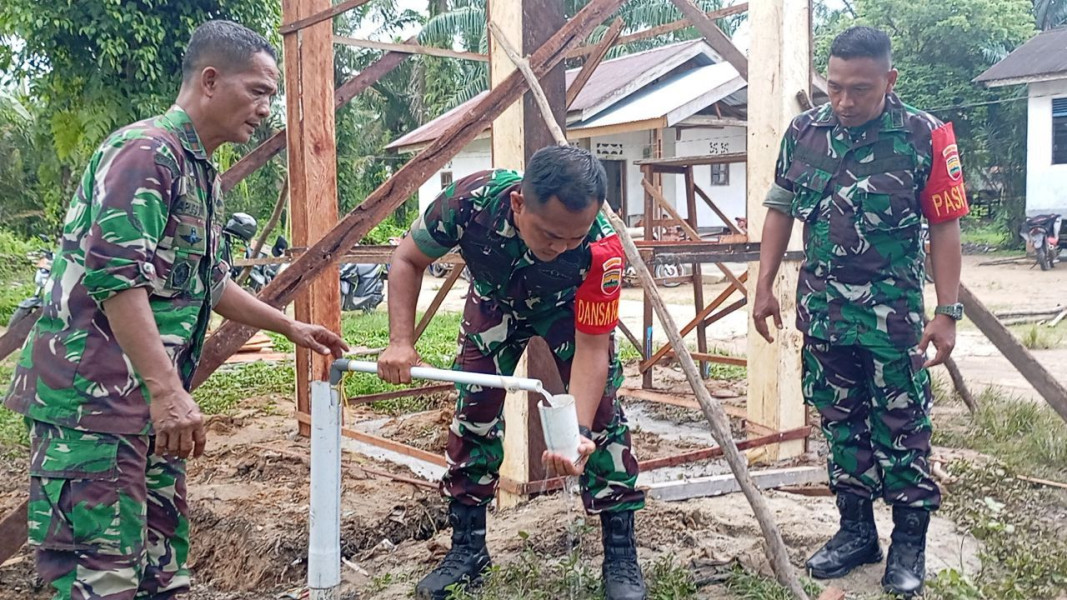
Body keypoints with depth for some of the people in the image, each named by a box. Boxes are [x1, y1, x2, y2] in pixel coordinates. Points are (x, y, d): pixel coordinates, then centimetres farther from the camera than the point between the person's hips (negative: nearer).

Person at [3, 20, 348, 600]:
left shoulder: (201, 173, 19)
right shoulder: (145, 151, -13)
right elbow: (115, 276, -23)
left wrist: (289, 327, 30)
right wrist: (168, 391, -28)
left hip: (151, 401, 10)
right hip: (92, 395, -10)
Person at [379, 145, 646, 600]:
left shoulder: (602, 250, -41)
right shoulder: (472, 200, -39)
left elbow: (591, 347, -33)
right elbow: (408, 260, -21)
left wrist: (579, 432, -46)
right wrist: (401, 342, -32)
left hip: (570, 308, -1)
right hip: (495, 302, 2)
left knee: (601, 412, -12)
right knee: (473, 412, -1)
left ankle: (621, 557, 1)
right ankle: (467, 549, 14)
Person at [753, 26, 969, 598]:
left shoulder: (925, 137, -10)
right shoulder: (803, 133, 1)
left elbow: (944, 227, -7)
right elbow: (780, 210, 10)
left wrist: (947, 311, -9)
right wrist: (765, 287, 8)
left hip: (894, 313, -3)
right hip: (822, 311, 4)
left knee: (902, 430, 5)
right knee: (841, 423, 13)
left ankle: (909, 544, 20)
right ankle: (855, 530, 28)